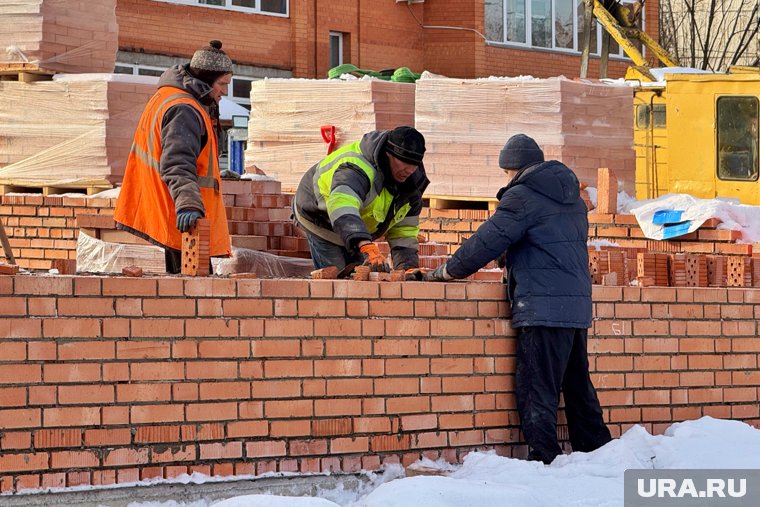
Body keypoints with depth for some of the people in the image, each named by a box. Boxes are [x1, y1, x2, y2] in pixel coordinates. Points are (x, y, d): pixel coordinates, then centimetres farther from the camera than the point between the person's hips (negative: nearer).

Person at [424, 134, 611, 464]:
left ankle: (544, 458, -14)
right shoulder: (572, 198, 20)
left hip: (542, 309, -8)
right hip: (576, 304, 8)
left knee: (536, 389, -8)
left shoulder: (522, 196, -6)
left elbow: (486, 243, -6)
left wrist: (446, 272, 6)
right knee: (578, 387, 14)